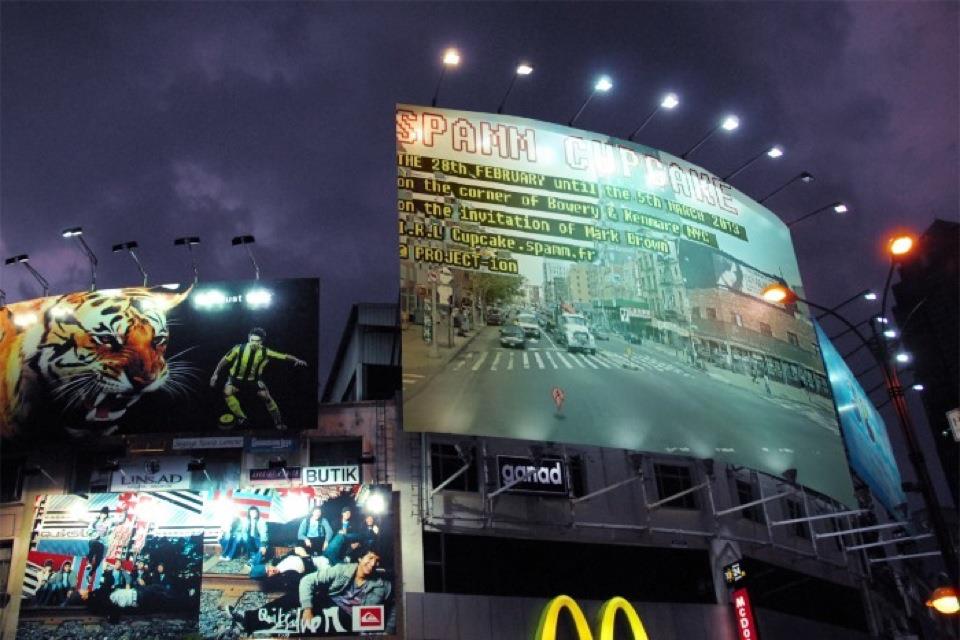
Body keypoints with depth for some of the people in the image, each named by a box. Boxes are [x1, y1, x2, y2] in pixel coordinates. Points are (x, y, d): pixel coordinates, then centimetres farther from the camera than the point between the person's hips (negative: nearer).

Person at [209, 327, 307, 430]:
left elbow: (284, 356, -25)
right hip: (237, 377, 0)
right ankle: (242, 419, -11)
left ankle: (278, 422, 7)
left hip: (254, 378, 0)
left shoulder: (265, 352, -24)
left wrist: (297, 360, -41)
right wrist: (215, 374, -8)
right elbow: (225, 360, -11)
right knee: (227, 392, -25)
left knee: (266, 396, -10)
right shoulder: (239, 349, -26)